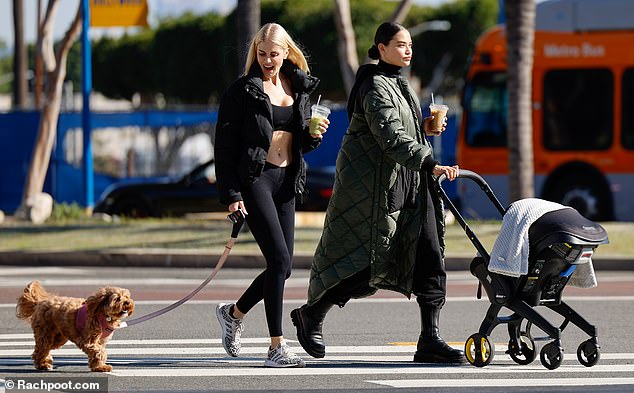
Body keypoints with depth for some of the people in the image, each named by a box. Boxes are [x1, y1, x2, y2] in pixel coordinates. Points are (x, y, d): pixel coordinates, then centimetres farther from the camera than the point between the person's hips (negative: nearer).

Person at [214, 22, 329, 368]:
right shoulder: (241, 91, -3)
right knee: (280, 259, -16)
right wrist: (230, 194, -12)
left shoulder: (299, 89, 14)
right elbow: (225, 145, -5)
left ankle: (233, 313, 32)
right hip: (254, 179, -6)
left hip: (286, 181, 6)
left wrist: (315, 134, -2)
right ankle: (276, 348, -12)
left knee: (282, 266, 6)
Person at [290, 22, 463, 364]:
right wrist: (429, 164, -39)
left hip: (411, 182, 9)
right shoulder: (376, 87, -16)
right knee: (366, 261, -3)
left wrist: (423, 128, 10)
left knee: (430, 258, -2)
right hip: (374, 184, -9)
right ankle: (310, 315, 20)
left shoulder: (397, 83, 16)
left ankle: (429, 341, -2)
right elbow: (391, 138, -28)